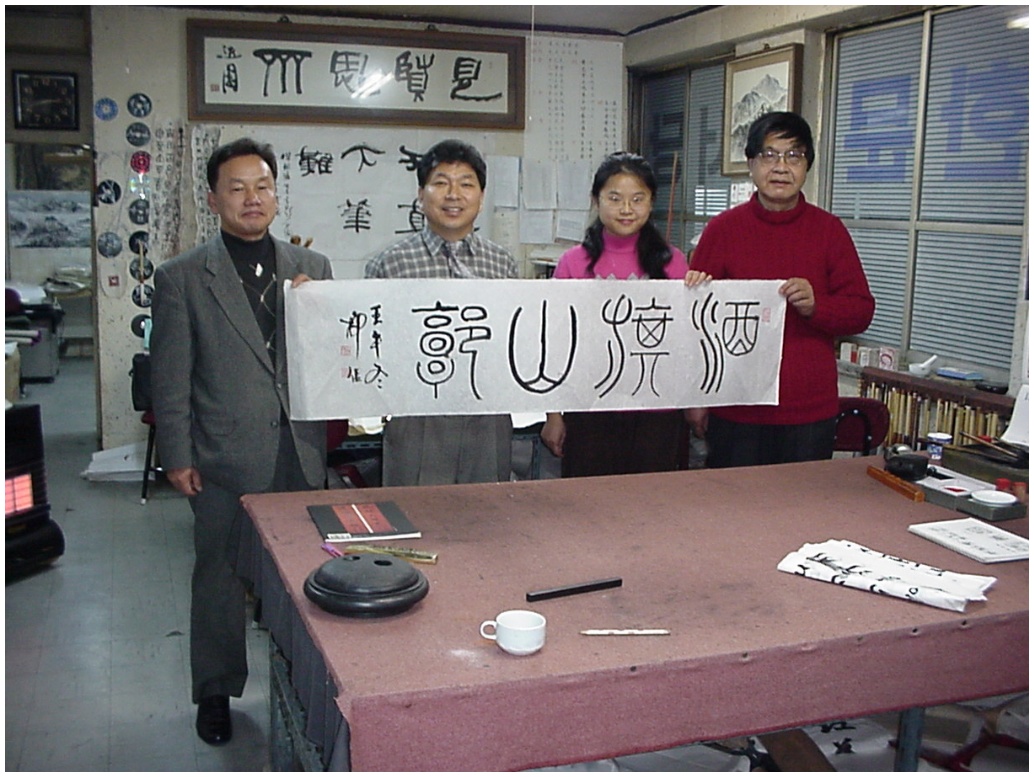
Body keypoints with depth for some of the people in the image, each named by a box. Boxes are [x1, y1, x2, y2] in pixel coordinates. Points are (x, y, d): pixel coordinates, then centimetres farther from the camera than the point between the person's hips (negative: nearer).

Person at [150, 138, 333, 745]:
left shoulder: (313, 268, 7)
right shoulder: (182, 277, -1)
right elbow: (171, 376, -2)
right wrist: (178, 456, -5)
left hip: (301, 452, 3)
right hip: (225, 458, -2)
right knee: (219, 576, 10)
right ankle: (216, 691, 28)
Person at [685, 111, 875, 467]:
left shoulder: (829, 230, 5)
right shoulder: (722, 230, 1)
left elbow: (862, 309, 5)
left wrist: (817, 307, -16)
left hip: (811, 413, 2)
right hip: (735, 410, -1)